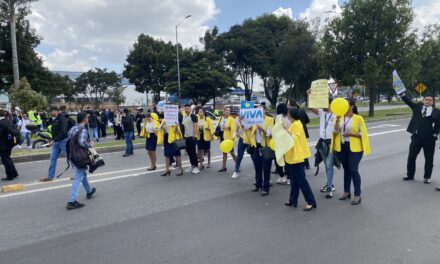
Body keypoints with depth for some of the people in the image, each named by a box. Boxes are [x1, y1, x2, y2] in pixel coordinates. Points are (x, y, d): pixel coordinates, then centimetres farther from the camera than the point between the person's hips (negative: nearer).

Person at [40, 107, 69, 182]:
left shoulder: (62, 118, -15)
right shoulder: (55, 119, 13)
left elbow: (63, 132, -24)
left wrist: (55, 139, -22)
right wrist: (53, 139, 8)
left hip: (63, 141, -9)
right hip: (56, 142, 9)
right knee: (53, 159, 8)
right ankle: (50, 176, 14)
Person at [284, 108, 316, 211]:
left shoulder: (296, 124, -16)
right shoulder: (294, 124, 13)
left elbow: (294, 139, -24)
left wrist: (287, 130, -29)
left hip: (297, 156, -10)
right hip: (293, 156, 10)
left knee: (301, 180, -5)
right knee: (294, 179, 14)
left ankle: (311, 202, 2)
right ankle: (293, 200, 23)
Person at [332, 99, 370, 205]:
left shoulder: (358, 118, -6)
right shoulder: (340, 118, 6)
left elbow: (363, 134, -6)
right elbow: (335, 132, -3)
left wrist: (351, 134, -20)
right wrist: (337, 120, -14)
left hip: (354, 148, -5)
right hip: (342, 147, 5)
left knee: (354, 170, -8)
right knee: (346, 170, 16)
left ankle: (357, 195, 2)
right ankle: (347, 192, 28)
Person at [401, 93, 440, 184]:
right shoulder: (417, 107, 5)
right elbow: (408, 101, -3)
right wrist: (402, 93, -17)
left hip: (429, 139, -1)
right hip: (416, 137, 2)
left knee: (429, 158, 8)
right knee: (411, 157, 7)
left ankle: (427, 177, 23)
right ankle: (410, 175, 21)